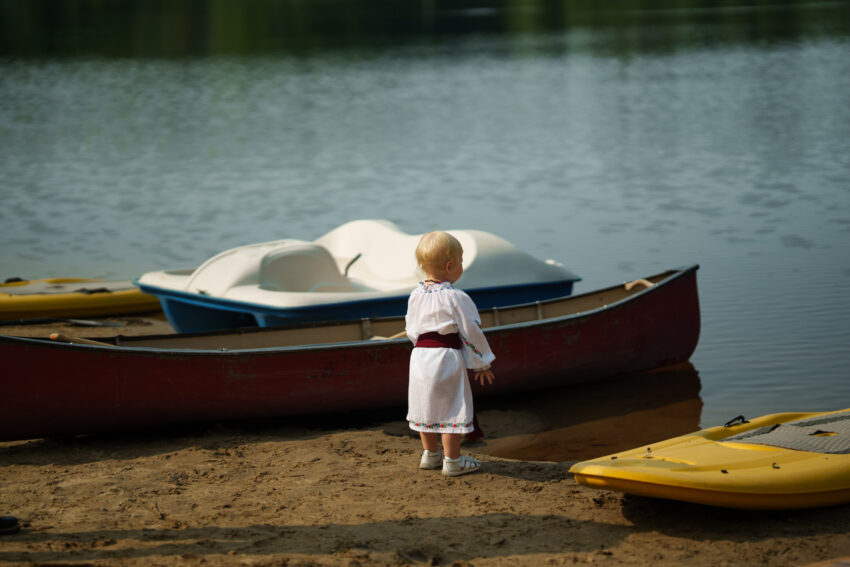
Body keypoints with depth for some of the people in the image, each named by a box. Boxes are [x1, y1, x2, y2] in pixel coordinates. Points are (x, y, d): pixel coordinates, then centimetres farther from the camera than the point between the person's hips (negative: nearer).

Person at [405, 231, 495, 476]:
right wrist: (482, 364, 2)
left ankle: (430, 454, 32)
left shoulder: (415, 296, 5)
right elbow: (471, 333, -9)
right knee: (452, 408, 3)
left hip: (420, 355, 7)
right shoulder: (455, 298, -15)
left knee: (426, 406, 18)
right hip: (447, 358, -7)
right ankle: (452, 460, 8)